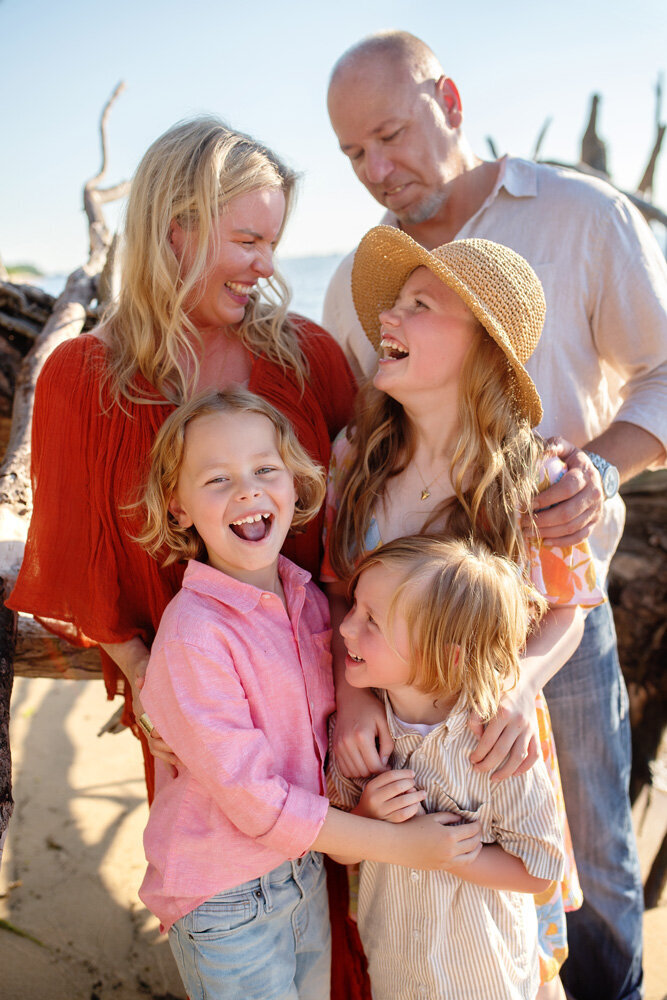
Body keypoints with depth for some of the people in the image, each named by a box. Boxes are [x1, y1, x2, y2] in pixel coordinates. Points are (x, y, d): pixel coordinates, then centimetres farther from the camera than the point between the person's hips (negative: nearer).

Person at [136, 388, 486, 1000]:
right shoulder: (193, 634, -26)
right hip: (223, 897, -6)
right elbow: (249, 796, -24)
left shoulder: (308, 598, -4)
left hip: (306, 867, 6)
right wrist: (396, 843, -19)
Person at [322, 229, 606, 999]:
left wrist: (522, 683, -23)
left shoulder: (537, 480, -17)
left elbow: (567, 610, -5)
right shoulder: (355, 455, -9)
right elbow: (338, 592, -1)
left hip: (489, 746, -2)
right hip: (378, 740, 2)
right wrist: (349, 693, -16)